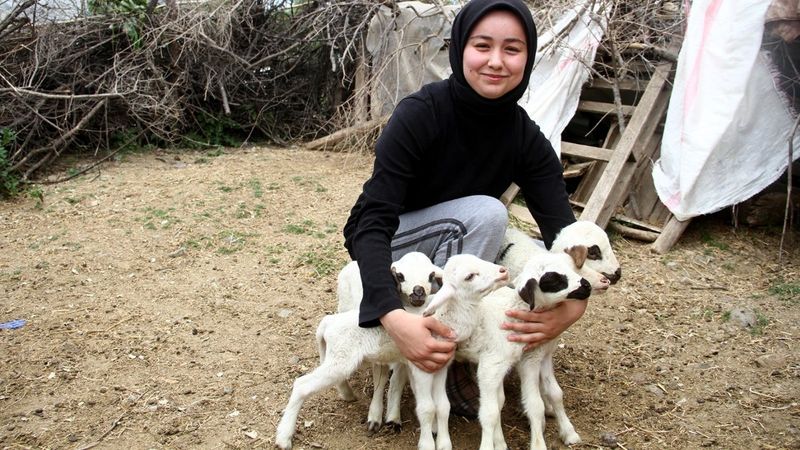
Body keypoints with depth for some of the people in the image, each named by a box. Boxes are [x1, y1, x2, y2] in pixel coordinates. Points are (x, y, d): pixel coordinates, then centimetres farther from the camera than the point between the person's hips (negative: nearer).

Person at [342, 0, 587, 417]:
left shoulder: (526, 137, -11)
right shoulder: (421, 112, -26)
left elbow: (563, 228, -20)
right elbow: (374, 219, -33)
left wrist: (574, 300, -42)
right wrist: (392, 315, -49)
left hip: (457, 252, 5)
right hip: (383, 242, -5)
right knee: (485, 212, -31)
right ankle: (447, 362, -21)